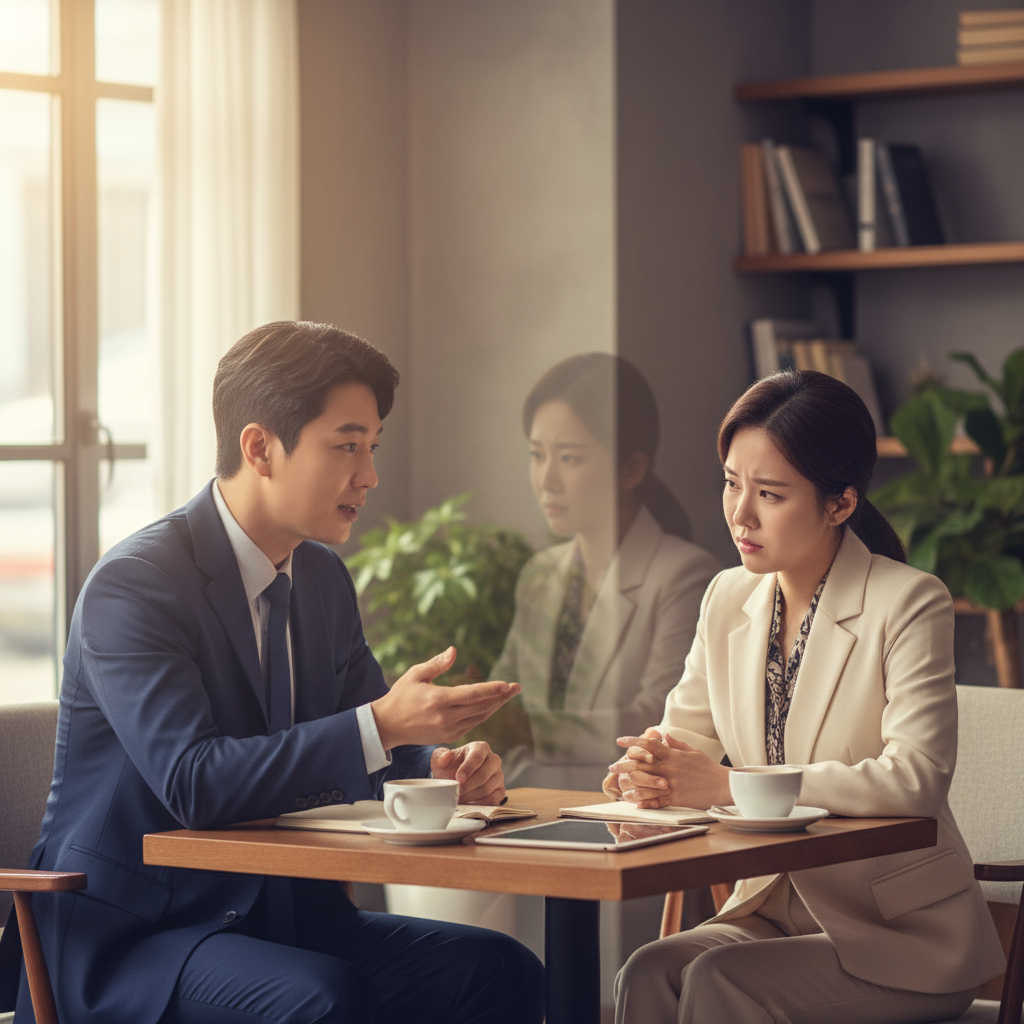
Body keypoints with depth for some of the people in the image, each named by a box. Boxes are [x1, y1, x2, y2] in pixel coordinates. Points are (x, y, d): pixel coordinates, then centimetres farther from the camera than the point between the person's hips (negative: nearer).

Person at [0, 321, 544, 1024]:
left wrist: (446, 769, -8)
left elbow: (377, 754, 16)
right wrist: (381, 726, -31)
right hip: (125, 940, -7)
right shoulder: (133, 584, -15)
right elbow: (192, 782, -27)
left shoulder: (324, 578, 11)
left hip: (281, 914, 8)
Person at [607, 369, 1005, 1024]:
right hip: (775, 908, 5)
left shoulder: (911, 604, -12)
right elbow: (686, 731, 11)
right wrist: (649, 769, -16)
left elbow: (917, 779, -24)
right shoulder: (730, 599, 9)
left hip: (903, 933, -5)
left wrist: (729, 785, -27)